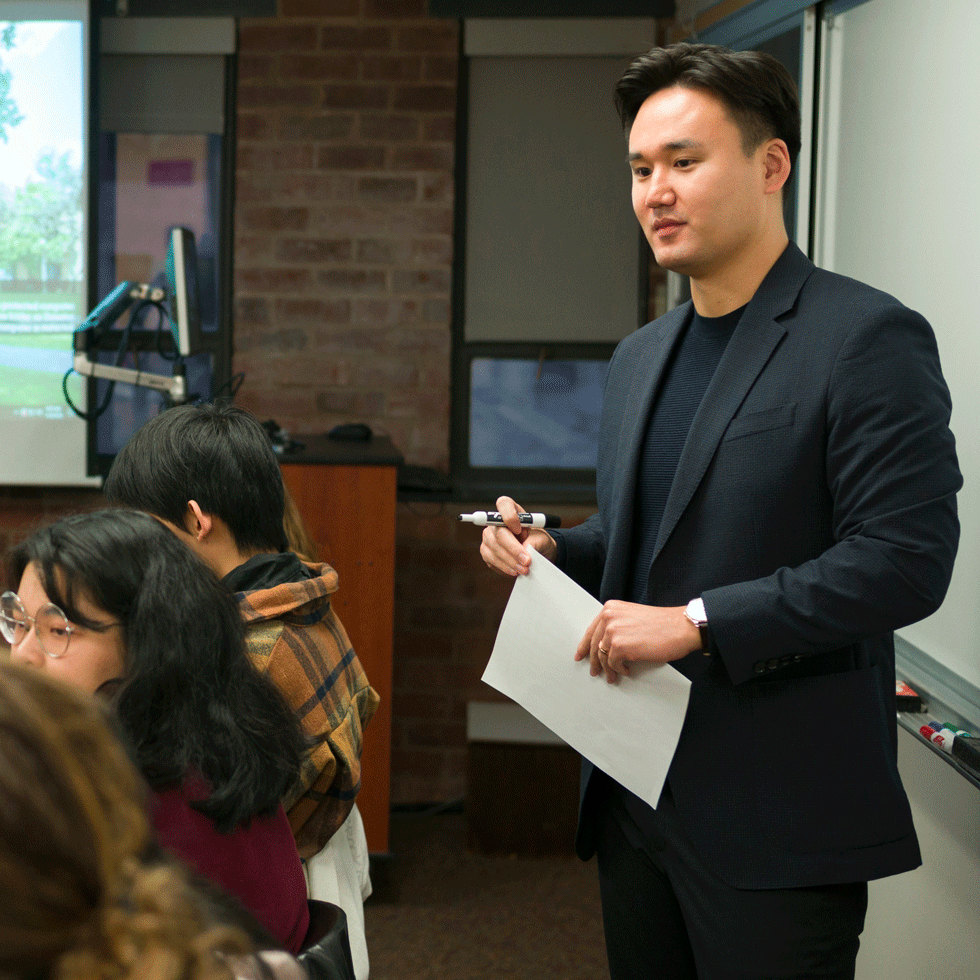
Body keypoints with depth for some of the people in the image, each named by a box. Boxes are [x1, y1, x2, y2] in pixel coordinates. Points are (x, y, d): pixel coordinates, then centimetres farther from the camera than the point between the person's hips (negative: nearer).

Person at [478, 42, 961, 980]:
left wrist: (698, 621, -22)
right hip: (637, 793, 8)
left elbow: (907, 559, -19)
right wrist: (552, 550, 3)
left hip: (777, 828, -7)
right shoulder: (640, 356, 14)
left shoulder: (867, 338, -12)